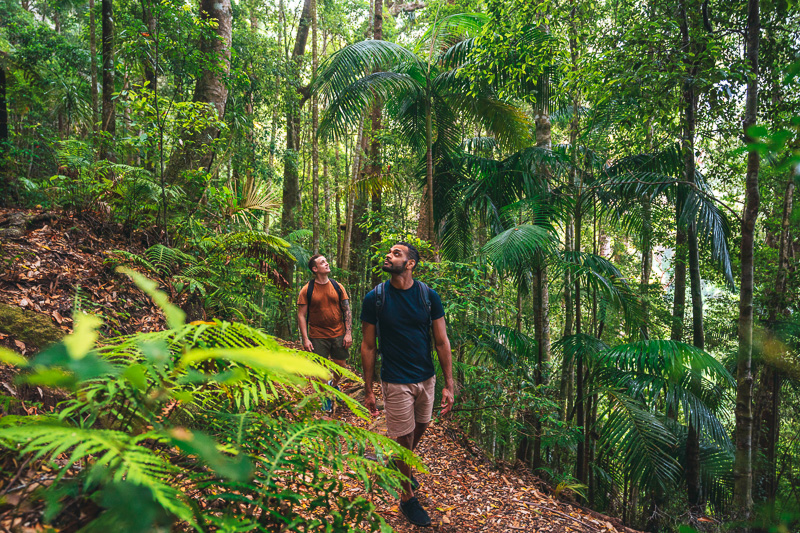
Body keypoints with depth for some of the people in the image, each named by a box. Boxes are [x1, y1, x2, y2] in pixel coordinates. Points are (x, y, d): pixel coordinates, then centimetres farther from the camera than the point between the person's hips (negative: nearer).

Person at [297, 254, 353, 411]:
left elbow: (347, 310, 4)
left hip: (338, 335, 3)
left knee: (341, 366, 10)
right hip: (317, 337, -2)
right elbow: (301, 315, -5)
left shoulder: (337, 287, 2)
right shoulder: (307, 290, -5)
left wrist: (348, 333, -3)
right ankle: (326, 397, 26)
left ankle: (334, 384, 41)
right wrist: (305, 339, -11)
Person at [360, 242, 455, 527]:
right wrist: (368, 390, -3)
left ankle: (401, 466, 49)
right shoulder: (375, 298, -10)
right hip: (396, 382, -3)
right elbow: (368, 346, -4)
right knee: (404, 438, 6)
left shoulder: (429, 296, -7)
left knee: (419, 429, 19)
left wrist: (448, 385, -4)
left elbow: (442, 342, -2)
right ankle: (407, 498, 28)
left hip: (426, 378, 3)